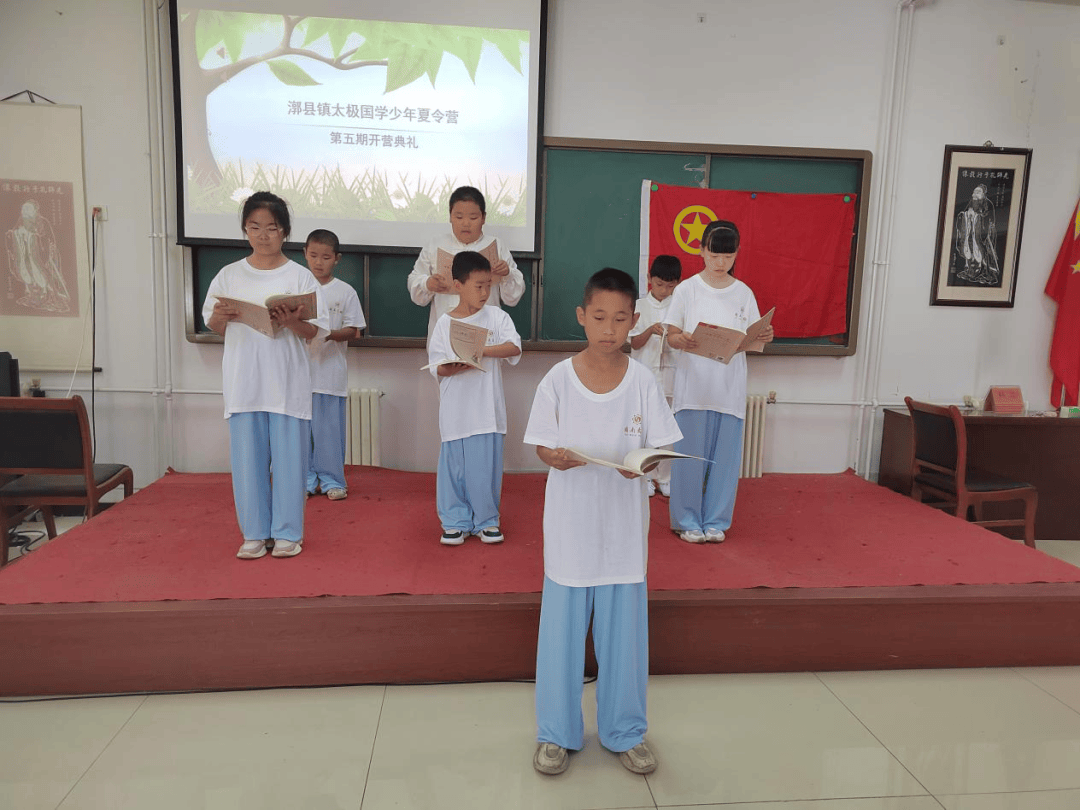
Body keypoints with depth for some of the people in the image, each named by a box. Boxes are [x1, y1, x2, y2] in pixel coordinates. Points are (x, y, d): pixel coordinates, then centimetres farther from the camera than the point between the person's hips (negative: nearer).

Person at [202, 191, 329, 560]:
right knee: (247, 457, 7)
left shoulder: (300, 276, 1)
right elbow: (213, 326, 12)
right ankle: (255, 533, 20)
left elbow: (314, 331, -1)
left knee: (288, 457, 2)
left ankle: (287, 532, 15)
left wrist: (292, 322, -20)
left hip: (287, 381, -2)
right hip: (243, 381, 2)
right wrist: (219, 316, -9)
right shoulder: (229, 275, 8)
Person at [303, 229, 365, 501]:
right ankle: (306, 479, 18)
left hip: (331, 369, -1)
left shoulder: (345, 292, 2)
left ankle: (331, 479, 14)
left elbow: (353, 330, 0)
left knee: (330, 426, 2)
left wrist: (332, 334, -19)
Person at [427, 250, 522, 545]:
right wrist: (451, 368, -19)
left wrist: (481, 350, -21)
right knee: (454, 464, 5)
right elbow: (437, 366, 2)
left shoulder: (496, 316, 3)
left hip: (487, 408, 0)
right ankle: (455, 521, 20)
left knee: (487, 465, 4)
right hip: (456, 409, 0)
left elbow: (514, 347, -11)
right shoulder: (444, 323, 3)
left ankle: (486, 520, 21)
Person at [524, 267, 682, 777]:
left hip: (624, 525, 1)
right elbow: (542, 445, -1)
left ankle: (624, 731, 33)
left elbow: (661, 447, -1)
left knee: (624, 630, 11)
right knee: (562, 628, 10)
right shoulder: (558, 380, -6)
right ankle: (557, 732, 31)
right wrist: (555, 458, -23)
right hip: (571, 524, 0)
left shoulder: (642, 381, -4)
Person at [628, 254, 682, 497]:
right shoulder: (639, 306, 4)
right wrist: (650, 330, -20)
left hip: (670, 374, 1)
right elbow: (635, 343, -1)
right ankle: (645, 477, 13)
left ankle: (665, 478, 13)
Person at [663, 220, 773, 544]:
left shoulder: (744, 293, 7)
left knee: (725, 455, 5)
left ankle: (715, 520, 19)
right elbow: (671, 335, 0)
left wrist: (765, 337, -15)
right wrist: (682, 341, -23)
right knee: (691, 453, 1)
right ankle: (687, 520, 15)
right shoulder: (686, 289, 1)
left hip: (730, 387, 2)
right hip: (693, 384, -2)